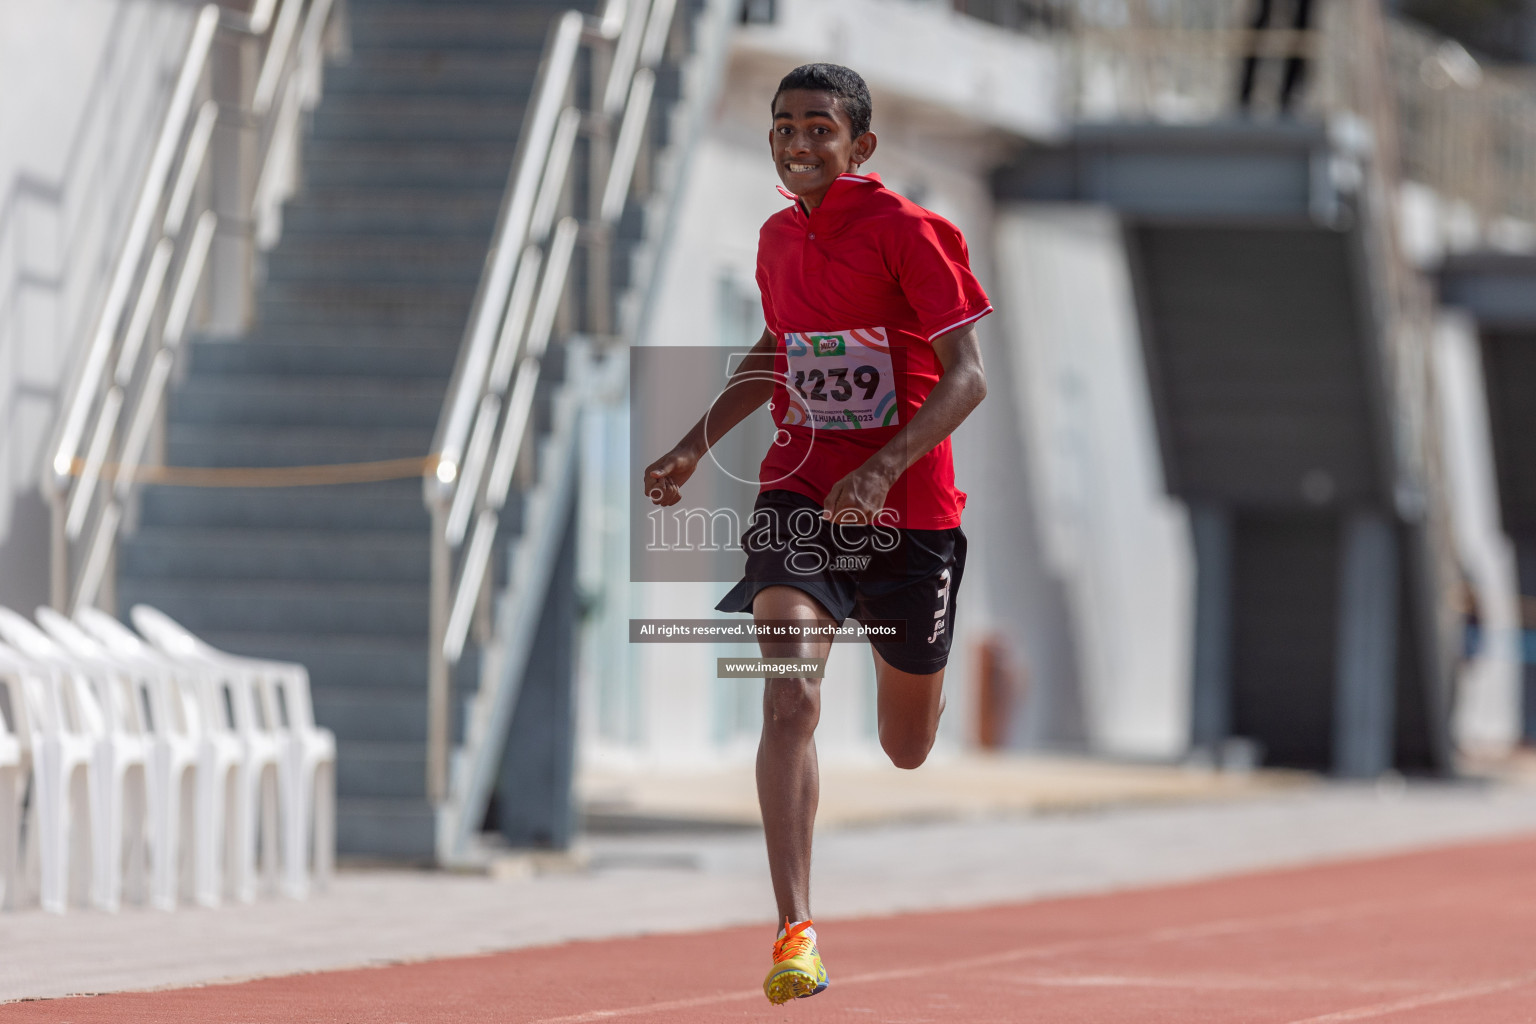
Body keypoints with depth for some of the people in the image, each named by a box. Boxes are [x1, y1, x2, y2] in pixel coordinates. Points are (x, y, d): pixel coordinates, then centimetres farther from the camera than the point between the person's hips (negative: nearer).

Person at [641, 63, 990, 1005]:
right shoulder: (778, 238, 6)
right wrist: (696, 446, 16)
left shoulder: (909, 234, -12)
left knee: (907, 750, 14)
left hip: (909, 510, -3)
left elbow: (968, 376, -17)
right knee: (791, 703, -22)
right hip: (800, 496, 3)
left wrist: (883, 469, -29)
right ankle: (797, 934, -24)